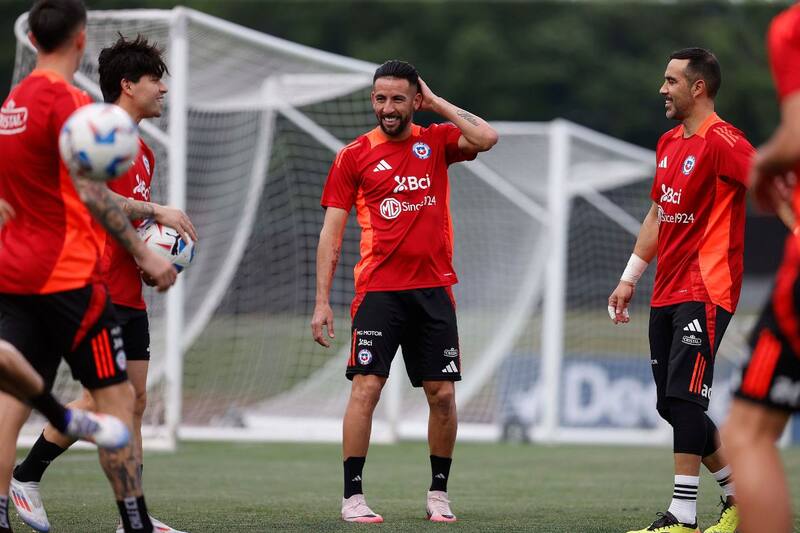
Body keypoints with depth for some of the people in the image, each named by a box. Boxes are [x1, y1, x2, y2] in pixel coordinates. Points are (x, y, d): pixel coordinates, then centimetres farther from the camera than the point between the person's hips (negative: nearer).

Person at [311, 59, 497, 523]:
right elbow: (332, 232, 3)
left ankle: (439, 493, 15)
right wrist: (322, 302, -4)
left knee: (442, 393, 3)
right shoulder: (354, 155, 3)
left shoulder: (437, 141, 8)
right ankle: (353, 497, -6)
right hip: (379, 290, -2)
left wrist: (436, 102, -4)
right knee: (366, 387, -9)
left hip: (434, 289, 2)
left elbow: (487, 138, -13)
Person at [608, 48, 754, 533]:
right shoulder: (669, 143, 16)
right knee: (672, 406, 9)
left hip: (705, 292, -9)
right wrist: (630, 279, 26)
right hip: (666, 294, 9)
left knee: (683, 398, -15)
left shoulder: (722, 142, -12)